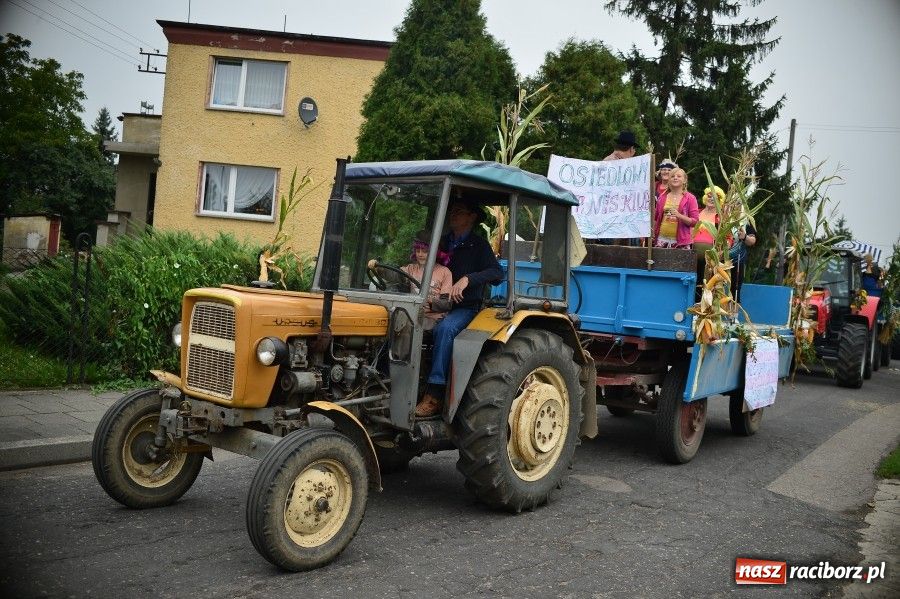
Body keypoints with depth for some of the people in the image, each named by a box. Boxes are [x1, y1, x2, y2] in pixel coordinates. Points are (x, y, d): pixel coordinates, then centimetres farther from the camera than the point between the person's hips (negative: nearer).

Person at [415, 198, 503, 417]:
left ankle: (435, 395, -36)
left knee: (445, 328, -37)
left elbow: (496, 272, -10)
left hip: (464, 308, -4)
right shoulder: (442, 242, 21)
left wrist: (467, 279, -25)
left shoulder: (478, 245, 6)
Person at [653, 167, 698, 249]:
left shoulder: (690, 198, 4)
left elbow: (694, 221, -1)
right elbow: (656, 218, 22)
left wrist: (679, 216, -16)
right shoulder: (663, 197, 13)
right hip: (662, 239, 3)